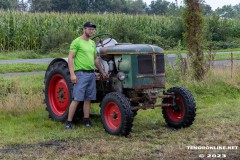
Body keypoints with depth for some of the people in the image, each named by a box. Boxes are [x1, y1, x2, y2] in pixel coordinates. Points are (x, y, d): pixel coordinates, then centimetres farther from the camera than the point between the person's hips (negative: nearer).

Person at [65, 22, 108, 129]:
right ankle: (69, 122, -6)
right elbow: (70, 58, -11)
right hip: (81, 73, -7)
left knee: (88, 99, 10)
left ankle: (86, 120, 18)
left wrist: (102, 72, 25)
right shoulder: (77, 42, -5)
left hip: (91, 74, 7)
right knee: (76, 99, -10)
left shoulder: (92, 43, 17)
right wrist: (72, 74, -19)